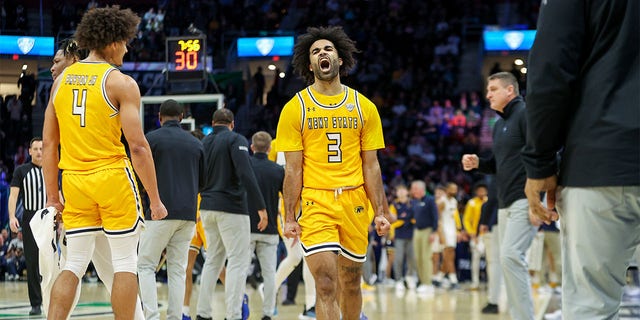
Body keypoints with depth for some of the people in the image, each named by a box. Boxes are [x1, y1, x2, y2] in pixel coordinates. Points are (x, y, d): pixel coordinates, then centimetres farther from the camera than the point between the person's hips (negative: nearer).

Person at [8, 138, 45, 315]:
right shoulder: (21, 171, 4)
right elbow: (13, 195, -3)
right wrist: (12, 216, -17)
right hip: (29, 219, -1)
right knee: (32, 262, -1)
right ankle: (35, 303, 3)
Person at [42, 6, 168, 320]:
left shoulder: (61, 80, 9)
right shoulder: (121, 83, -7)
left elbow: (48, 144, 10)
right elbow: (137, 145, -12)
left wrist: (52, 197, 15)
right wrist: (155, 199, -6)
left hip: (74, 178, 5)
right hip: (112, 176, -5)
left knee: (74, 264, 10)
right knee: (125, 264, 4)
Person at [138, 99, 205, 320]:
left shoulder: (152, 139, -2)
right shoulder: (196, 144, 11)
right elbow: (202, 182, 18)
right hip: (187, 213, 4)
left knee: (146, 265, 3)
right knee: (178, 268, 8)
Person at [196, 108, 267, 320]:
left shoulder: (203, 143, 11)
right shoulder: (236, 140, -8)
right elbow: (246, 174, -19)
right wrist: (260, 206, -18)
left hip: (207, 207, 7)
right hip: (231, 207, -7)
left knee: (213, 259, 16)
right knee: (238, 261, -5)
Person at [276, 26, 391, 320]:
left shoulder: (364, 107, 8)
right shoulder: (295, 108, 2)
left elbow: (371, 166, 9)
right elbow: (293, 169, 1)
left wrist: (380, 212, 2)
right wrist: (290, 217, -5)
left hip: (354, 203, 3)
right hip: (315, 202, -3)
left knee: (351, 283, 11)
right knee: (326, 283, -13)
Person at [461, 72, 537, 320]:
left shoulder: (526, 114, -9)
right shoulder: (499, 125, 19)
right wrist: (478, 164, 6)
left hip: (524, 202, -10)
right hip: (505, 204, 10)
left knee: (510, 255, -19)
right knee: (510, 259, 8)